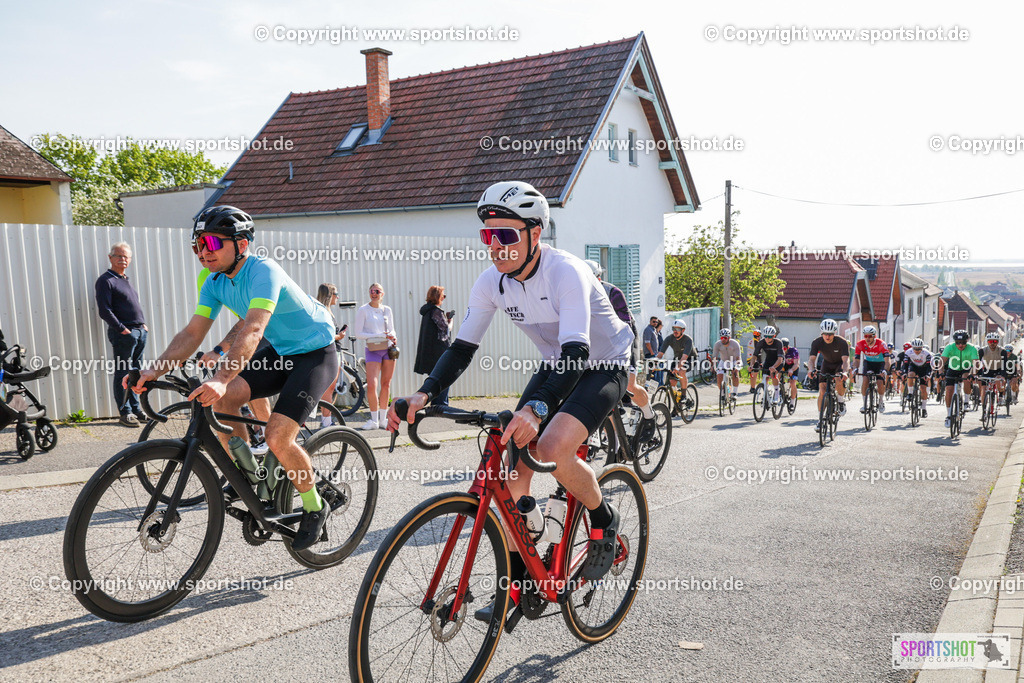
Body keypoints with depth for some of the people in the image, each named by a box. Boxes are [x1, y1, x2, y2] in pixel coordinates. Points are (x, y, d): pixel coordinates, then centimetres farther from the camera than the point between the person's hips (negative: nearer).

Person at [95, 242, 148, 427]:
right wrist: (122, 329, -16)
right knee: (123, 373, -3)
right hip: (123, 333, -8)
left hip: (140, 331, 8)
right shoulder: (105, 280, -5)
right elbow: (104, 311, -13)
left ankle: (136, 409, 19)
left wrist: (143, 323, 13)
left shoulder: (126, 280, 20)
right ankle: (125, 412, 3)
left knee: (135, 372, 12)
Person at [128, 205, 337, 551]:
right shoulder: (215, 283, -1)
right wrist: (154, 371, -19)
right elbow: (192, 333, -5)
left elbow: (252, 331, -39)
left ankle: (315, 508, 5)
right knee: (223, 398, -13)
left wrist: (221, 379, -50)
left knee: (277, 437, -18)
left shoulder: (264, 272, -26)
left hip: (317, 354, -8)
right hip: (281, 352, 8)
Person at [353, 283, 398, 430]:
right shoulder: (363, 310, -1)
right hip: (373, 350, -3)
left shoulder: (387, 310, 10)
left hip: (388, 348, 4)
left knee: (386, 384, 5)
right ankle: (374, 420, 2)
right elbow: (357, 333, -6)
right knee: (371, 386, -12)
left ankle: (383, 419, 14)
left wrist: (393, 337, -5)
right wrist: (379, 335, -13)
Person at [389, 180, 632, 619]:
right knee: (513, 463, -6)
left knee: (552, 450, -29)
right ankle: (519, 582, 7)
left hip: (604, 366, -6)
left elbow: (577, 352, -41)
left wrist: (536, 409, -57)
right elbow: (463, 347, -9)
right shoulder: (492, 282, -12)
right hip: (556, 367, 6)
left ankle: (604, 521, 1)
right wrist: (424, 394, -26)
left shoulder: (565, 272, -30)